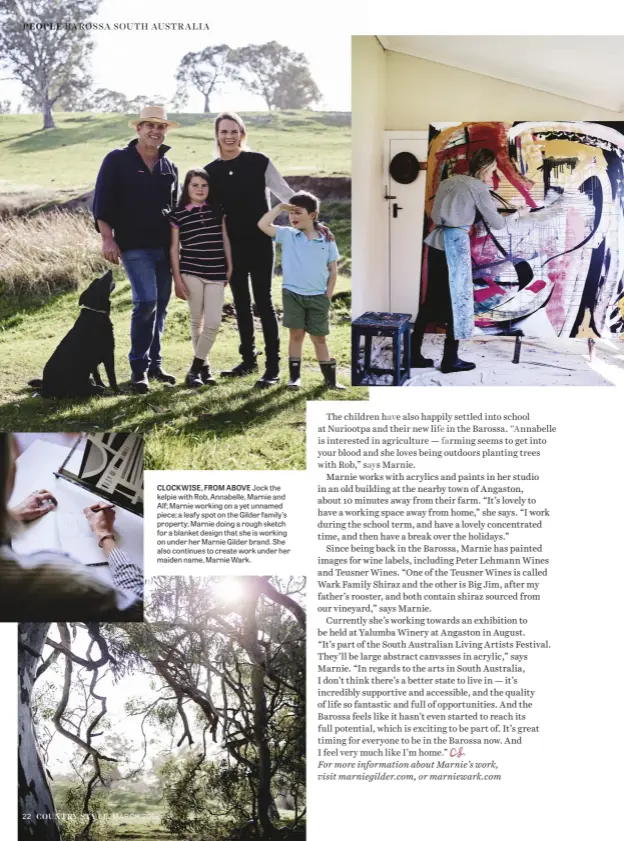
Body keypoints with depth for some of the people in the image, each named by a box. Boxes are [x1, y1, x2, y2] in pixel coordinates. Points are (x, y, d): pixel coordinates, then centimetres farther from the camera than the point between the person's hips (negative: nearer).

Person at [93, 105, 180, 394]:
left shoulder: (169, 167, 13)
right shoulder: (117, 160, -2)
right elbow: (102, 202, -5)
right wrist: (107, 238, -13)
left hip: (164, 247, 5)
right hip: (134, 246, -5)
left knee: (160, 306, 8)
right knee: (146, 302, -16)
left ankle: (154, 364, 20)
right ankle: (138, 368, -5)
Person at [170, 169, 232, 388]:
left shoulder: (217, 210, 8)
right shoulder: (178, 214, 0)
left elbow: (225, 240, 12)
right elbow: (174, 249, 0)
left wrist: (230, 267, 7)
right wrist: (177, 279, -5)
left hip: (216, 274, 2)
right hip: (191, 273, -2)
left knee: (213, 323, -5)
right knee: (197, 321, 6)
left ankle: (195, 368, 5)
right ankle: (203, 366, 18)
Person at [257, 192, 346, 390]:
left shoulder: (326, 241, -1)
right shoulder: (287, 235, -1)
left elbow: (332, 271, 4)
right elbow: (263, 225, -12)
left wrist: (328, 297, -1)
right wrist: (280, 207, -10)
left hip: (318, 297, 0)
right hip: (292, 294, 0)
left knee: (319, 338, 7)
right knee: (296, 334, 5)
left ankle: (330, 378, 16)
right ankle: (294, 377, 13)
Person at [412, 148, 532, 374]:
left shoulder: (448, 182, 18)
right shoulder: (479, 187, -3)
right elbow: (496, 223, -2)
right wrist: (518, 214, 15)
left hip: (437, 241, 7)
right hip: (456, 243, -7)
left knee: (432, 298, 11)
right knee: (456, 299, 0)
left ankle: (413, 354, 10)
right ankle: (450, 360, 4)